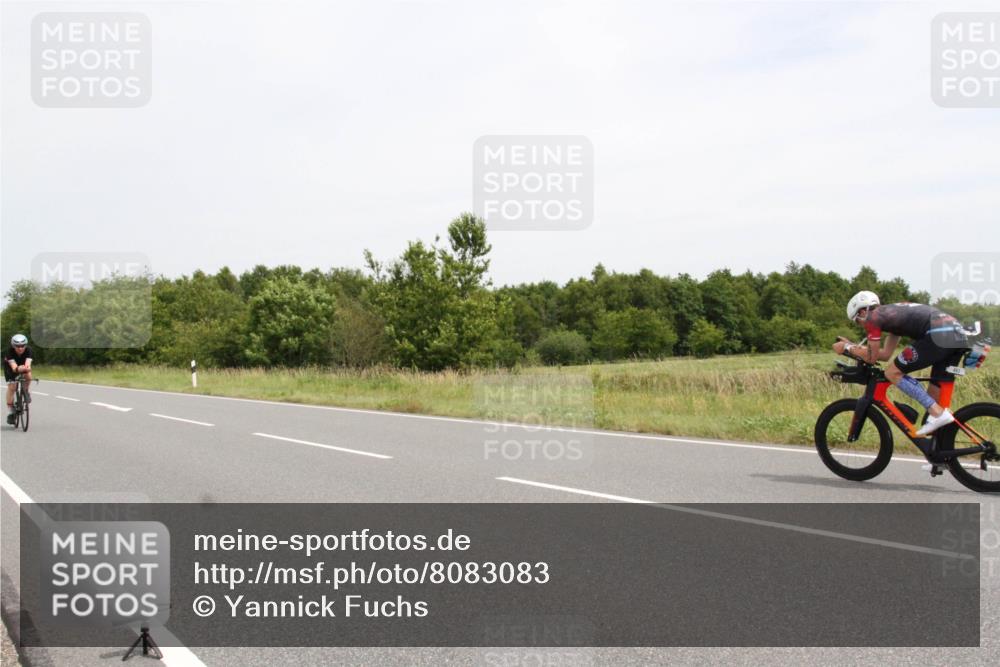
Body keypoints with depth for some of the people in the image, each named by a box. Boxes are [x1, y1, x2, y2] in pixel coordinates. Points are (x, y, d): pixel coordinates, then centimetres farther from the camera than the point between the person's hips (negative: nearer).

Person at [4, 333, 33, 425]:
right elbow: (13, 366, -46)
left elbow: (28, 363, -45)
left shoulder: (28, 350, -32)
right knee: (11, 386, -17)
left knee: (28, 375, -31)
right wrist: (18, 369, -69)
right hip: (10, 366, -1)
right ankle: (10, 412, -8)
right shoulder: (9, 351, -35)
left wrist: (27, 368, -69)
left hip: (23, 364, 1)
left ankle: (25, 391, -1)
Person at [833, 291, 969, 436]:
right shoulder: (892, 313, 32)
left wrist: (847, 348, 24)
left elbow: (872, 357, 10)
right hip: (959, 334, 9)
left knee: (893, 374, 2)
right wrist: (852, 345, 37)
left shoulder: (873, 317, 6)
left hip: (938, 335, -9)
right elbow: (885, 354, 34)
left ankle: (937, 413, -7)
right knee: (935, 396, 14)